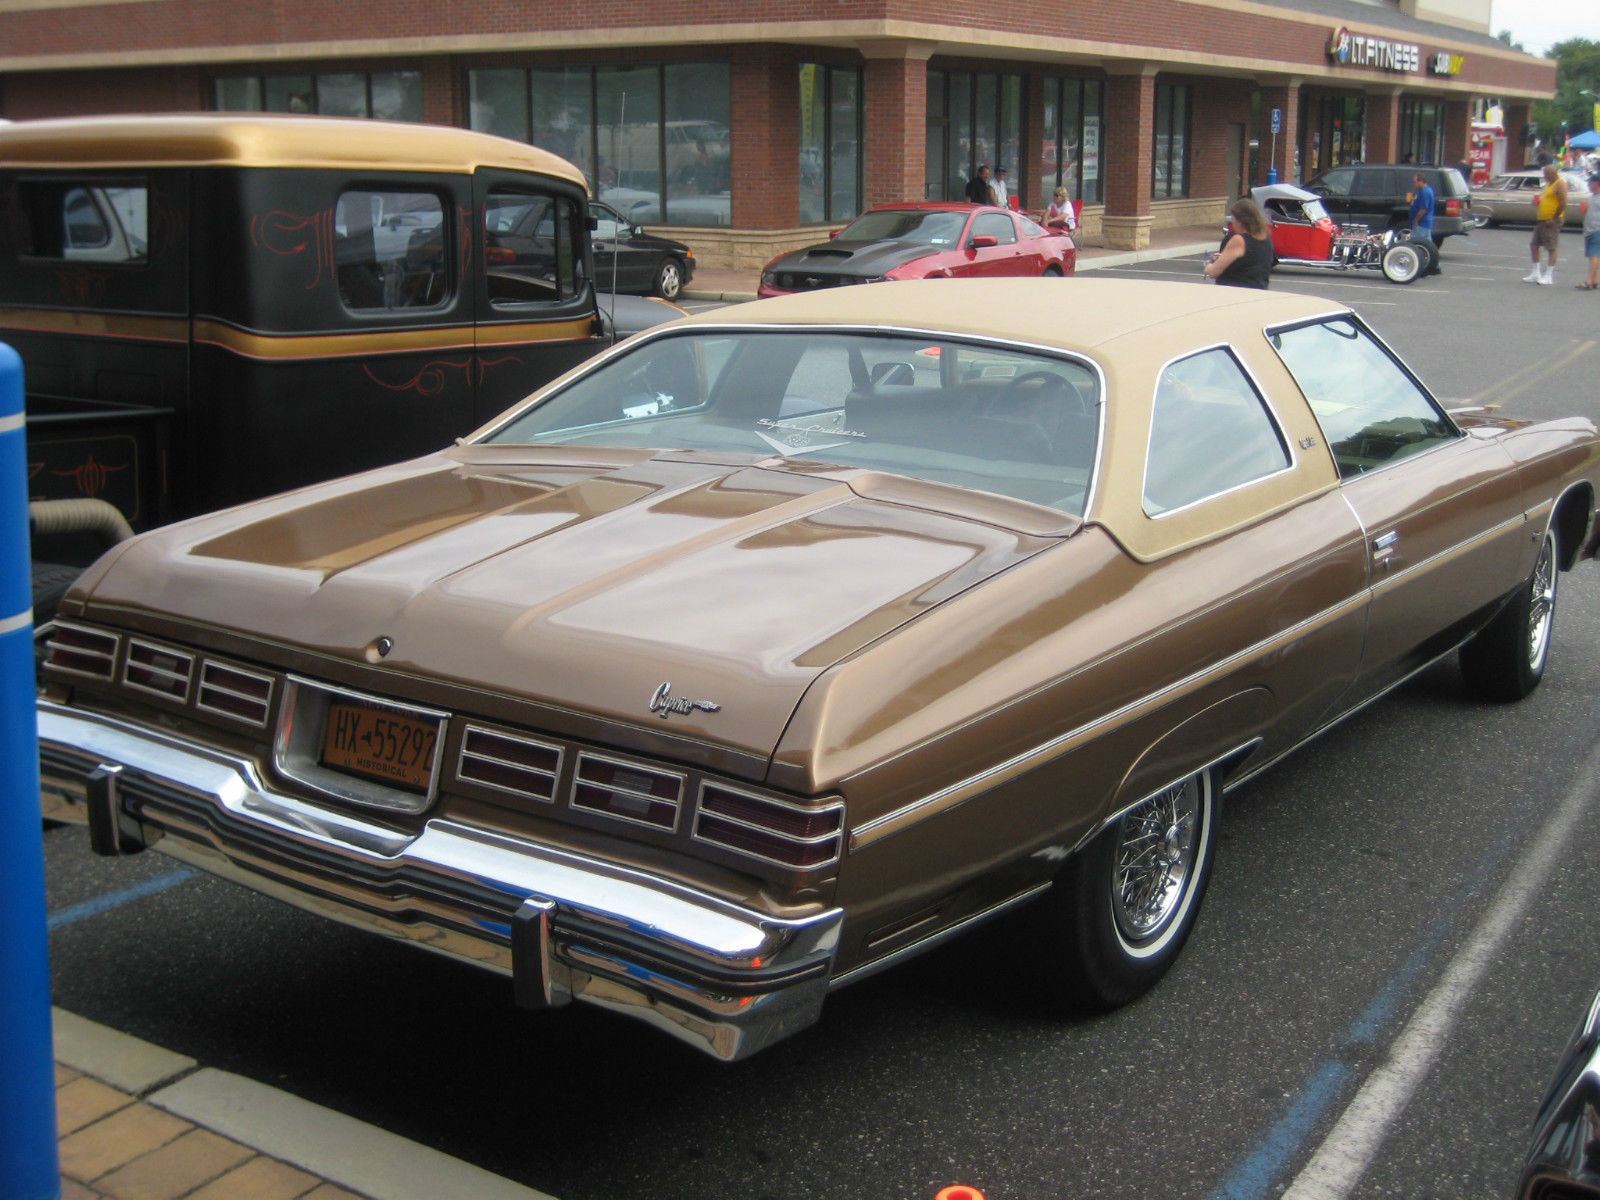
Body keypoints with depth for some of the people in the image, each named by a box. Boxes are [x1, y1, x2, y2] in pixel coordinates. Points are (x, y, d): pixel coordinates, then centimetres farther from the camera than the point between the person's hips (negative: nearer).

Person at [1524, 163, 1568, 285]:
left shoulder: (1560, 184, -11)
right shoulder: (1549, 184, 18)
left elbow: (1563, 203, -18)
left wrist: (1553, 219, -19)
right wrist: (1537, 201, 10)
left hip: (1551, 221, -10)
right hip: (1541, 220, 10)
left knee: (1551, 248, -5)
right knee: (1534, 245, 11)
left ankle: (1549, 276, -2)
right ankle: (1536, 273, 18)